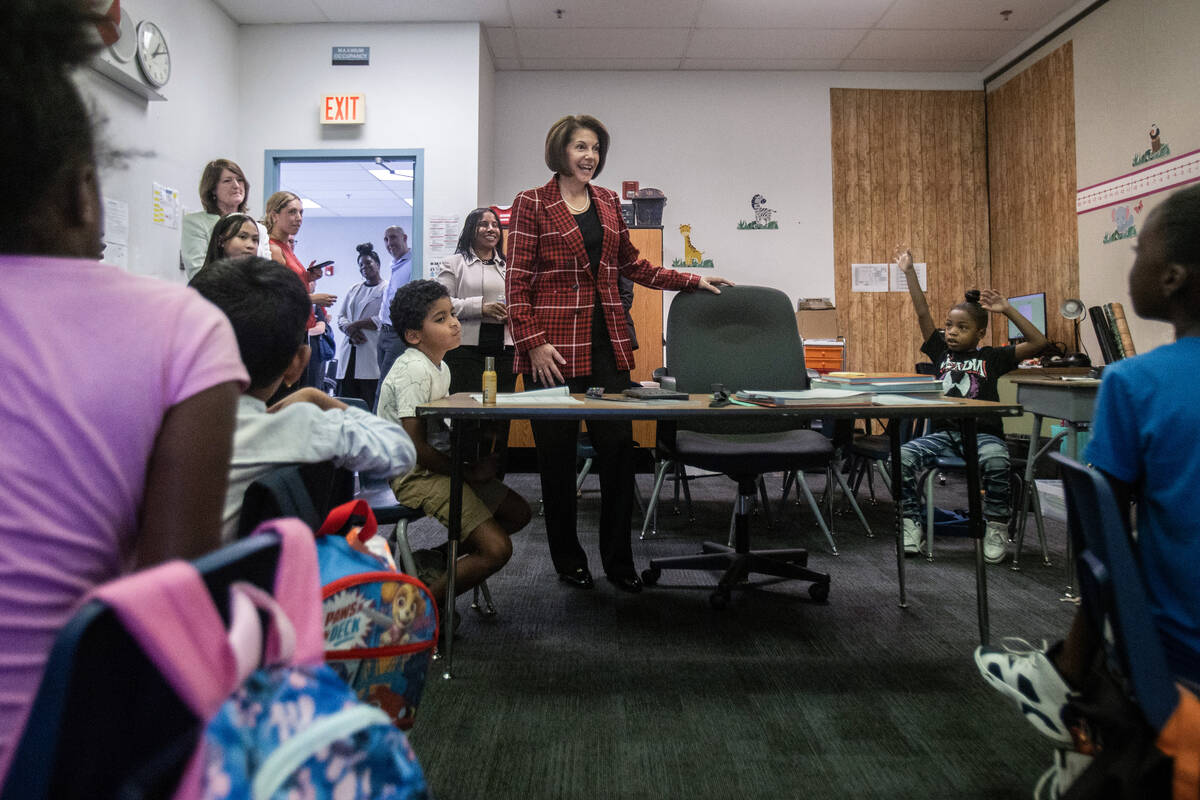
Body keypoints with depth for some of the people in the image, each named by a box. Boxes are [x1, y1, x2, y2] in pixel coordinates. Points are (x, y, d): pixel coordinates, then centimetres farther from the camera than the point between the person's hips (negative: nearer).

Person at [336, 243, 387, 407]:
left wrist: (356, 324, -6)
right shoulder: (354, 289, 24)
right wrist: (350, 330, -4)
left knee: (370, 405, -10)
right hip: (348, 352, 6)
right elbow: (341, 317, 18)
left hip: (370, 352, -6)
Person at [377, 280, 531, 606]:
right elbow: (415, 447, -23)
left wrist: (477, 462, 2)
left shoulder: (440, 366, 11)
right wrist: (468, 473, -15)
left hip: (441, 465, 10)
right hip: (415, 475, -10)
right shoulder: (413, 370, -19)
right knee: (497, 549, -17)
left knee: (518, 512, 12)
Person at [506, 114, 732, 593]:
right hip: (555, 347, -4)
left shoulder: (607, 202, 16)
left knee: (618, 447, 3)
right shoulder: (532, 204, 0)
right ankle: (568, 558, 20)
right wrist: (533, 343, -13)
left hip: (606, 343, 5)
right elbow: (517, 281, -4)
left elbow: (632, 265, 23)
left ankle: (618, 560, 16)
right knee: (558, 454, 4)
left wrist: (692, 281, 18)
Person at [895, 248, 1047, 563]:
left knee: (996, 460, -36)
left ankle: (996, 528, -13)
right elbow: (923, 313, 7)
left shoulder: (991, 357, 6)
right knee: (903, 456, -23)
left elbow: (1038, 342, -2)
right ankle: (912, 524, -9)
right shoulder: (942, 352, 12)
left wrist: (1007, 310, -7)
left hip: (982, 433, -3)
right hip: (944, 433, 3)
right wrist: (909, 272, 2)